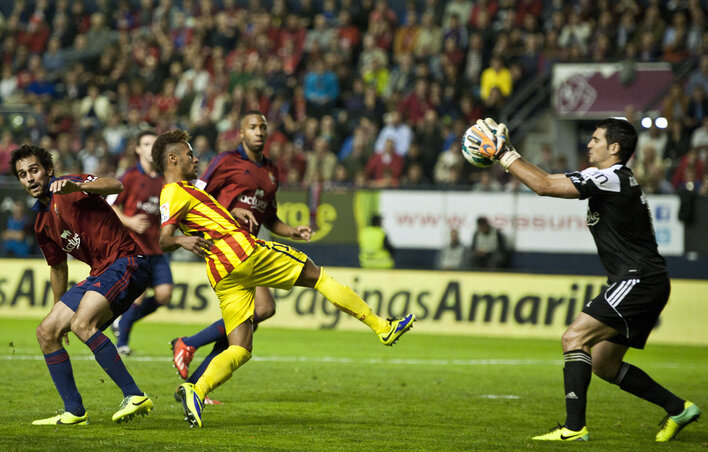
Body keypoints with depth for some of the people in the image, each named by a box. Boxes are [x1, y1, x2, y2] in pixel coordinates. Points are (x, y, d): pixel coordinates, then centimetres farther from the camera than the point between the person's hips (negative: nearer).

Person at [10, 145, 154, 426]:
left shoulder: (68, 188, -9)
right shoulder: (42, 223, 17)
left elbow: (116, 186, -28)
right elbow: (58, 267, 31)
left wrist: (77, 187, -45)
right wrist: (59, 309, 36)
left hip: (126, 261, -10)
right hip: (99, 274, 10)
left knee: (82, 323, -29)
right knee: (46, 331, 5)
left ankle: (135, 396, -28)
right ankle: (74, 412, 9)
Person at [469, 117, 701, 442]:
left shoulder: (609, 178, -15)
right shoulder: (609, 179, 18)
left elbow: (544, 186, -17)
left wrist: (504, 153, -12)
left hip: (638, 281, -11)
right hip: (640, 284, 11)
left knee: (574, 338, -16)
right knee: (603, 364, 15)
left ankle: (574, 427, -21)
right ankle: (678, 408, 21)